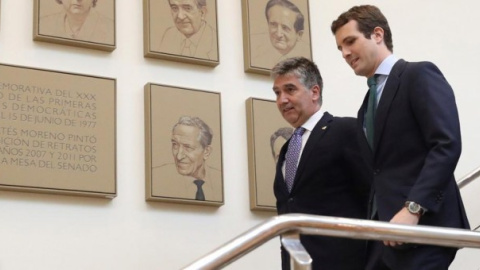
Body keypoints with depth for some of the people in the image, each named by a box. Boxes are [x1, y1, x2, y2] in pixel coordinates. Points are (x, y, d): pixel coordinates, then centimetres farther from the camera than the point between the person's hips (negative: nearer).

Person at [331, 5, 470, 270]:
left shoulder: (419, 75, -3)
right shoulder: (368, 105, 22)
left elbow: (447, 145, -15)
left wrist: (412, 208, -23)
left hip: (422, 225, -8)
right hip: (384, 227, 8)